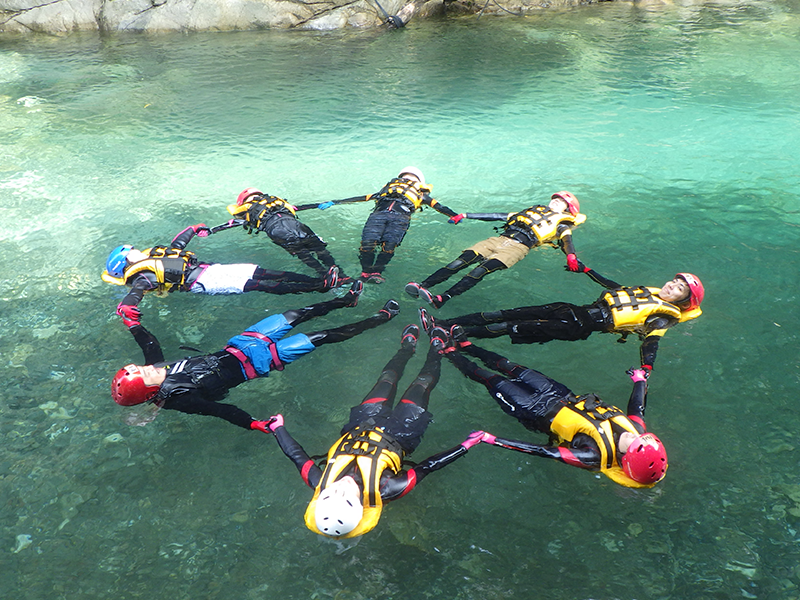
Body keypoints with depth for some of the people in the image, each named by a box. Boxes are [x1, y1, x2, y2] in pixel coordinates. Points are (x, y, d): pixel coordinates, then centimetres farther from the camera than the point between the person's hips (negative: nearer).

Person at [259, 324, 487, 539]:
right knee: (422, 384, 13)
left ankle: (408, 345, 53)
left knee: (387, 379, 20)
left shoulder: (319, 485, -36)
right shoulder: (384, 491, -42)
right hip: (398, 436, -3)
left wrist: (278, 428, -3)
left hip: (358, 429, 3)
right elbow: (427, 467, -33)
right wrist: (466, 445, -25)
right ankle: (436, 350, 47)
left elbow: (296, 454, -19)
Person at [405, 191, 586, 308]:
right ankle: (422, 286, -33)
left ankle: (442, 299, -46)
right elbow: (499, 216, 33)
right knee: (463, 259, -20)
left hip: (519, 246, -5)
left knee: (481, 269, -29)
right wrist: (465, 215, 29)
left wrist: (571, 256, -24)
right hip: (500, 239, 5)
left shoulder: (561, 224, 22)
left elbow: (566, 241, 1)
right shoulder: (533, 210, 35)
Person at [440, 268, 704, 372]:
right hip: (584, 309, 7)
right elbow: (612, 286, 32)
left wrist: (644, 371, -34)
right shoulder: (647, 291, 23)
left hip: (586, 325, -7)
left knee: (524, 328, -18)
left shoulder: (662, 317, 1)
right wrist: (586, 269, 37)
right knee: (517, 314, -7)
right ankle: (449, 323, -10)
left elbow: (650, 341, -15)